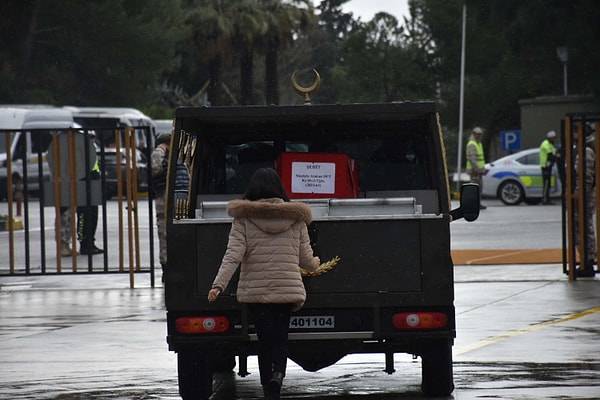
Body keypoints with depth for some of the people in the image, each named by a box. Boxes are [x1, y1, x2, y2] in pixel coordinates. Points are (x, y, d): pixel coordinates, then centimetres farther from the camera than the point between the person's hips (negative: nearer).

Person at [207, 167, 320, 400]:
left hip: (255, 291, -1)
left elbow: (233, 254, -12)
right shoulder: (296, 218, 4)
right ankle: (278, 375, -20)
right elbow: (306, 259, 8)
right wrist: (315, 265, 31)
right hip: (288, 290, 1)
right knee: (280, 339, 8)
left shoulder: (243, 219, -1)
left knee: (265, 340, 9)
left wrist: (219, 284, -16)